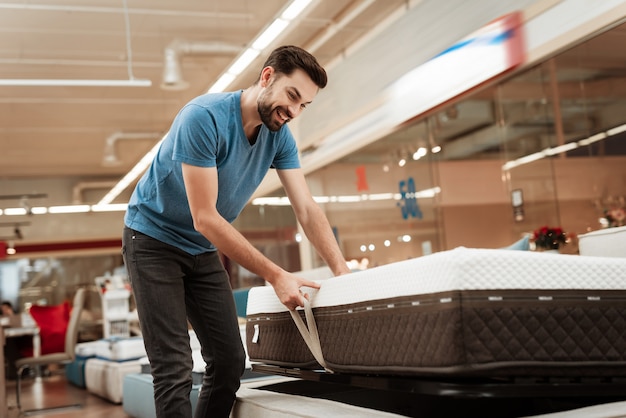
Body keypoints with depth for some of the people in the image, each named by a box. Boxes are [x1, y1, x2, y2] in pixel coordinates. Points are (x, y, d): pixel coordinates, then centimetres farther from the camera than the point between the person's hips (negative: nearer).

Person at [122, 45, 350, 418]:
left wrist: (343, 272, -18)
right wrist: (275, 276, -29)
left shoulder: (280, 136, -5)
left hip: (204, 250, 7)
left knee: (231, 362, 3)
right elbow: (205, 218, -28)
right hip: (153, 239, -7)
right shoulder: (205, 117, -26)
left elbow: (308, 210, -5)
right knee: (175, 371, -12)